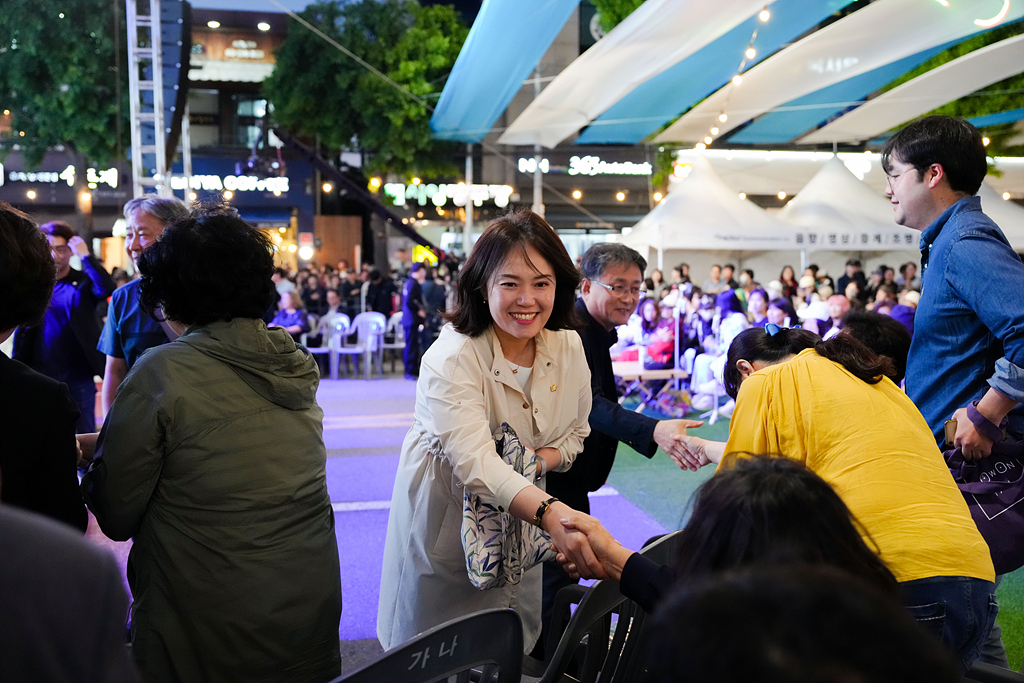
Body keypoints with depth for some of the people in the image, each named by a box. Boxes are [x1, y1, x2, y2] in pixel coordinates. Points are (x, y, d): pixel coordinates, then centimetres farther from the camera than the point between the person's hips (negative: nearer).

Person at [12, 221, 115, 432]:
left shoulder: (83, 282, 2)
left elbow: (107, 288, -21)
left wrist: (85, 255, -19)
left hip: (78, 377, -2)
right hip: (39, 375, 2)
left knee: (84, 435, 8)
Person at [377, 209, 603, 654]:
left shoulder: (568, 347, -9)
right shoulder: (452, 358, -27)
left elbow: (575, 431, 4)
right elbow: (475, 461, -40)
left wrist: (540, 460, -20)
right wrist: (550, 512, -57)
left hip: (521, 520, 5)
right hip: (448, 520, -5)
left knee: (516, 650, 21)